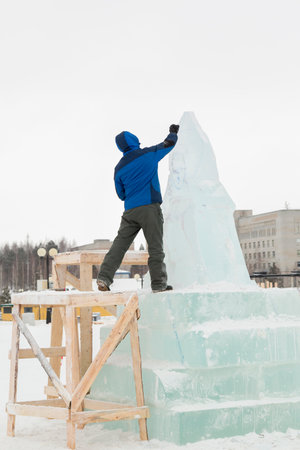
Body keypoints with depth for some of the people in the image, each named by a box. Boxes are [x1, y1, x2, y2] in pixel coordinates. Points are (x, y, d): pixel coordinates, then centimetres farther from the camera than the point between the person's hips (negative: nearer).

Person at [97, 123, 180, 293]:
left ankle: (104, 278, -4)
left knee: (119, 245, 5)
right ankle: (159, 284, 1)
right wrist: (173, 132, 35)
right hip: (150, 207, -4)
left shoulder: (119, 168, 11)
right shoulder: (149, 154, 0)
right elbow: (169, 144, 16)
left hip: (130, 210, 4)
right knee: (156, 247, 0)